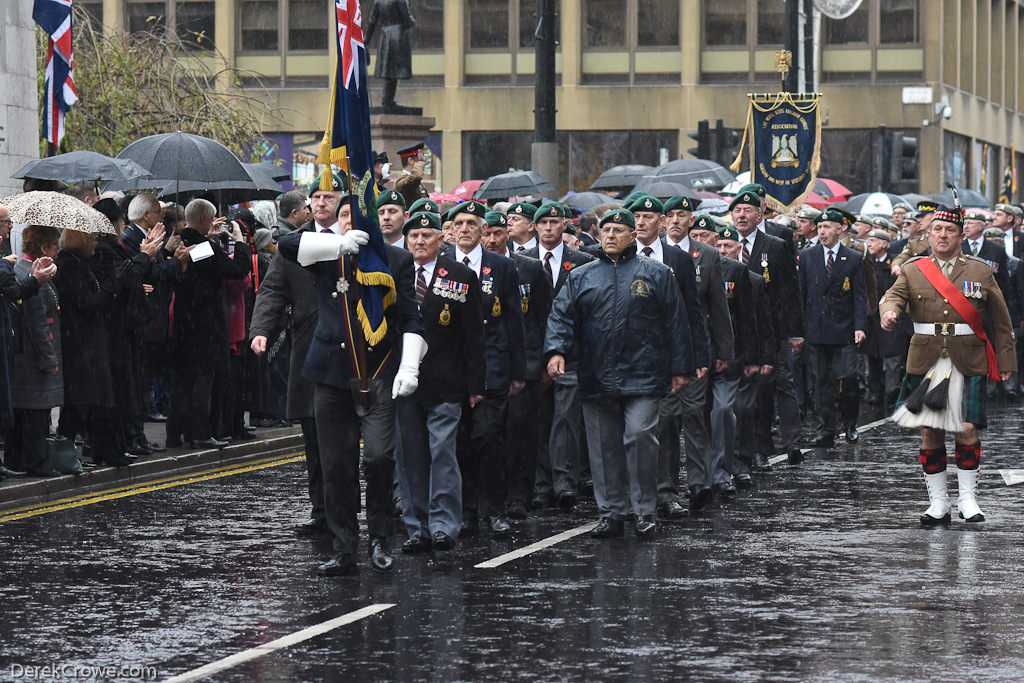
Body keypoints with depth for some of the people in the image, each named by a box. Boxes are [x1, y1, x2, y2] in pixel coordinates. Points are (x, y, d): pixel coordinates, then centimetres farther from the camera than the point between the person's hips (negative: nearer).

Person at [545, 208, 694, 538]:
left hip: (642, 374, -3)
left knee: (640, 437, -13)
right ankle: (611, 514, 13)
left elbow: (674, 322, 7)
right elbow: (561, 316, 6)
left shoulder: (655, 274, 7)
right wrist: (556, 350, -12)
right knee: (604, 446, 5)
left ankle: (645, 511, -3)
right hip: (596, 378, 3)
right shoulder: (581, 277, 13)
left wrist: (680, 368, 3)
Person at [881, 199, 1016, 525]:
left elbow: (1000, 321, 10)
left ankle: (967, 499, 6)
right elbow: (894, 295, -7)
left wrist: (1005, 362, 7)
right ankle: (938, 503, 11)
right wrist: (889, 312, -31)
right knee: (929, 433, 2)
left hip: (968, 364, -1)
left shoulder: (981, 272, 8)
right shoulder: (912, 270, 9)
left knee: (966, 431, -7)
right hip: (925, 362, 1)